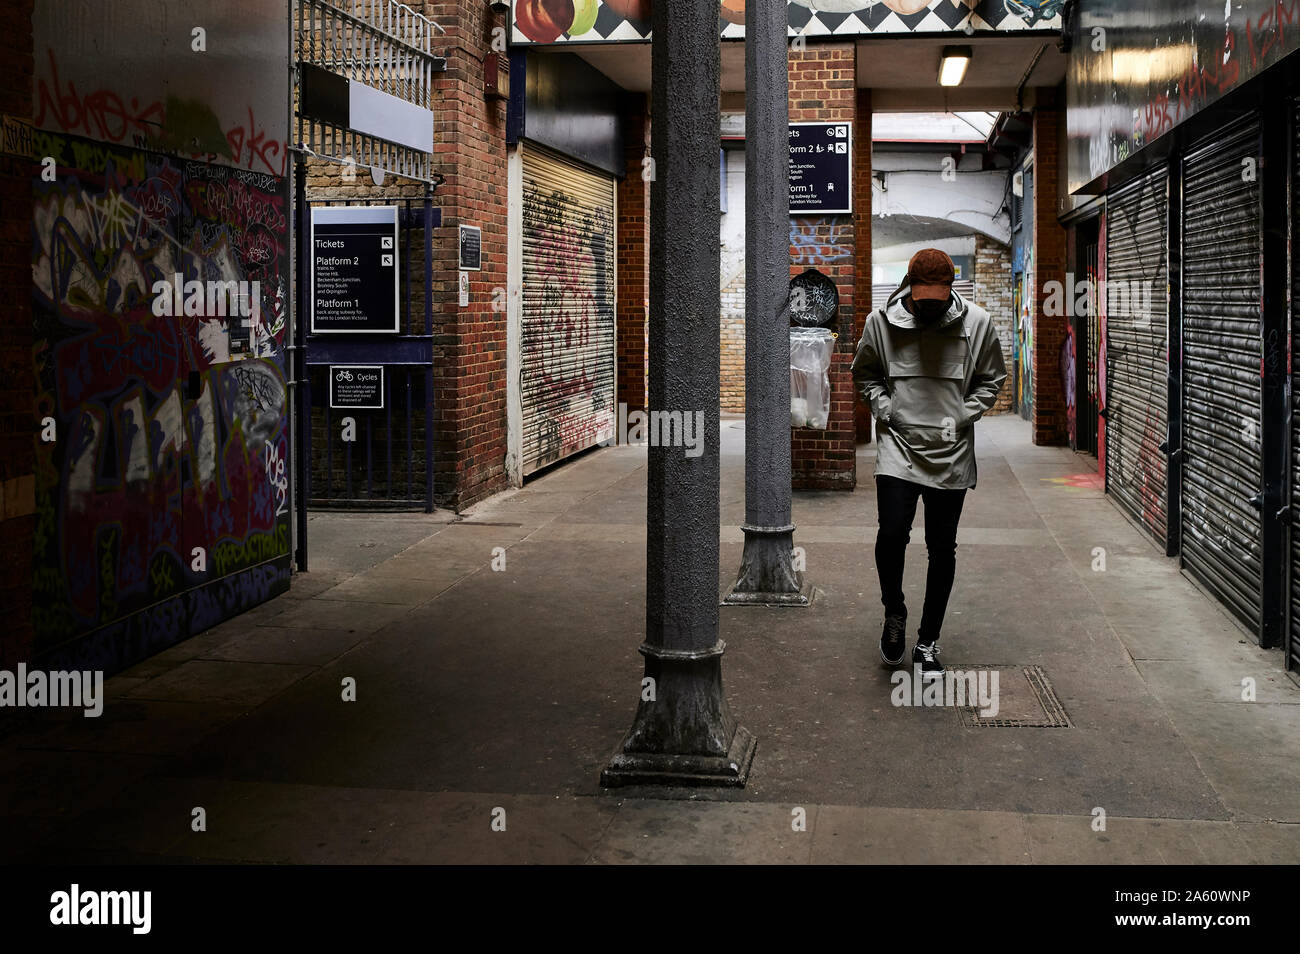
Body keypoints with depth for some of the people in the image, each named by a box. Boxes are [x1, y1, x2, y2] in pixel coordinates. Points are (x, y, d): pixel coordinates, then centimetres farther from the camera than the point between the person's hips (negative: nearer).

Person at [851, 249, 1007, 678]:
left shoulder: (976, 323, -4)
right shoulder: (882, 321, -4)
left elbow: (991, 379, 10)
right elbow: (864, 373, 13)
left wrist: (961, 419, -3)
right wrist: (886, 410, -2)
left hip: (951, 453, 1)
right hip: (898, 446, -1)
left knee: (942, 549, 6)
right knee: (892, 534, -15)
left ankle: (928, 640, 21)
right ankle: (894, 612, 15)